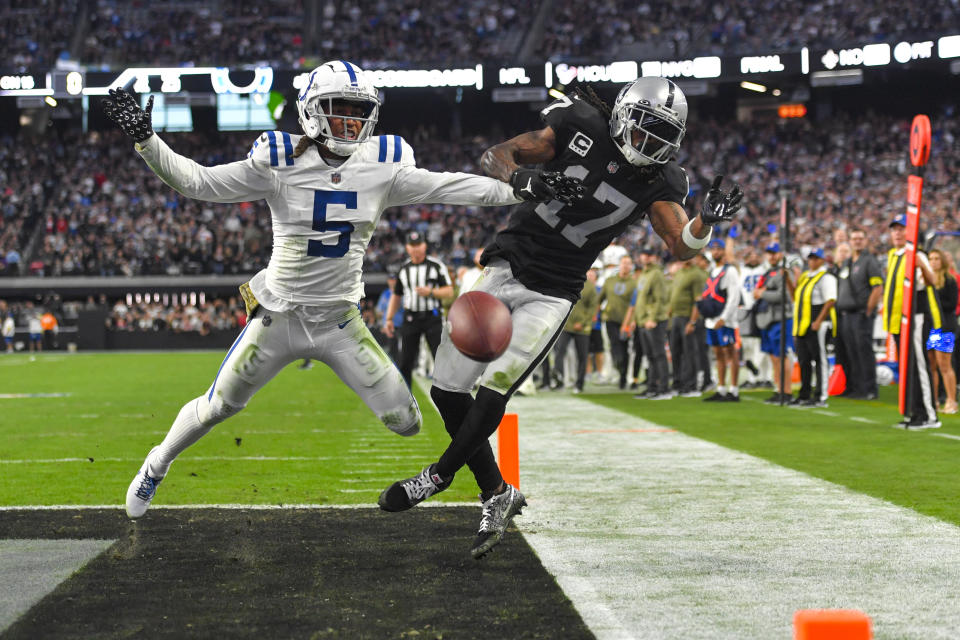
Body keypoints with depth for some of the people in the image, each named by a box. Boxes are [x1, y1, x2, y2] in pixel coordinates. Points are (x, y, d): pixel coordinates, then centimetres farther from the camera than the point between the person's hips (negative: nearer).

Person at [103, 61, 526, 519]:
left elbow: (446, 188, -1)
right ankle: (157, 466, 39)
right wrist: (144, 139, -23)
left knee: (404, 420, -3)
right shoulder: (279, 164, -13)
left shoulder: (382, 167, -6)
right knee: (217, 406, 11)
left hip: (340, 322, 1)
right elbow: (197, 182, -12)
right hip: (278, 317, -1)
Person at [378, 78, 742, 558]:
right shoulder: (579, 126, -10)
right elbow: (494, 157, -7)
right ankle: (496, 493, 18)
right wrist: (523, 181, -28)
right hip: (505, 270, 1)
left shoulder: (657, 183, -7)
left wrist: (707, 221, -38)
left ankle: (439, 477, 9)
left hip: (551, 296, -1)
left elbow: (681, 245, -17)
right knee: (448, 390, 2)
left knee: (494, 388, -16)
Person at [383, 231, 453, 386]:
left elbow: (449, 292, -3)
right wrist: (389, 319, 9)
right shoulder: (403, 269, 11)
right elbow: (396, 296, 18)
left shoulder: (437, 266, 0)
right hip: (410, 319, 3)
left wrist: (430, 292, -19)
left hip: (433, 318, -3)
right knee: (405, 362, 1)